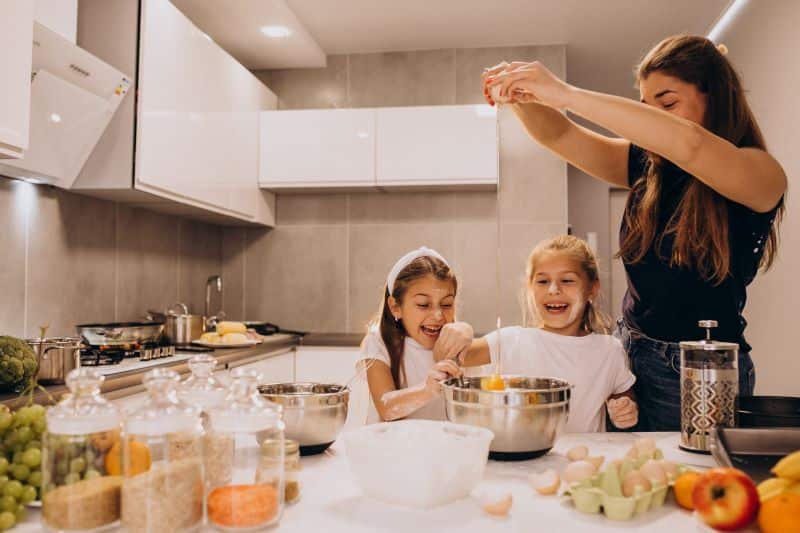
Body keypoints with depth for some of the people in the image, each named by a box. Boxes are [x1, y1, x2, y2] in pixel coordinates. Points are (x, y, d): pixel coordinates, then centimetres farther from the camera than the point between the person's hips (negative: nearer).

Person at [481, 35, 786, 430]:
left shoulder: (761, 175, -12)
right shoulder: (647, 166, 4)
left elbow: (689, 144, -32)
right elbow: (557, 135, -2)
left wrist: (567, 94, -34)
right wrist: (520, 97, -23)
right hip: (628, 352, 4)